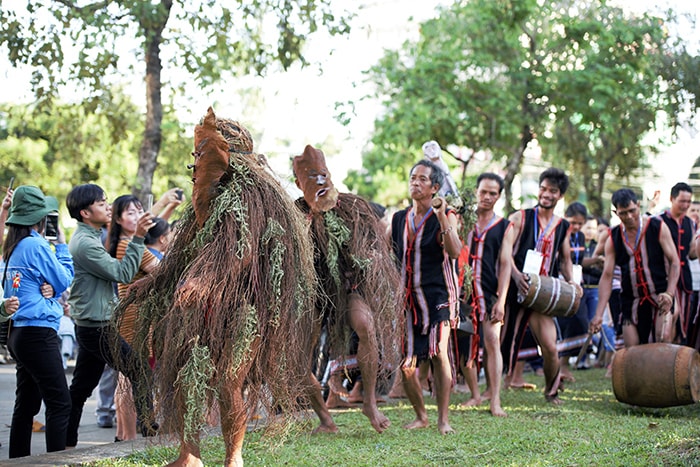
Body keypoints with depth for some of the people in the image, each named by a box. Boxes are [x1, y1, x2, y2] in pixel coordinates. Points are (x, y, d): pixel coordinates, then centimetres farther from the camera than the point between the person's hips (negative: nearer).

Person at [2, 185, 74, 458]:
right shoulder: (36, 245, -13)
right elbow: (64, 281, -6)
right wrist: (61, 246, 4)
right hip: (39, 332, -10)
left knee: (27, 404, 14)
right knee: (60, 403, -8)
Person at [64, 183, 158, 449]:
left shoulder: (88, 238, 16)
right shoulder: (84, 243, -17)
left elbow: (112, 272, 23)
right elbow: (123, 273, -20)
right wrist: (137, 237, -21)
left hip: (91, 325, 10)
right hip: (97, 327, -10)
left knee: (79, 390, 12)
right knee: (140, 372, -7)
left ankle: (66, 445, 16)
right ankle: (149, 431, -4)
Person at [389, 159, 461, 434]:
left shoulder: (445, 216, -1)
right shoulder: (398, 219, 12)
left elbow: (455, 251, -17)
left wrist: (442, 218, -26)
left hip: (437, 294, -4)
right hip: (406, 298, 4)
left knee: (438, 352, -19)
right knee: (406, 365, 1)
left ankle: (443, 419, -11)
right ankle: (420, 416, 20)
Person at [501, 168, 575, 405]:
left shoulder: (563, 226, 13)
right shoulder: (520, 218, 2)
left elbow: (565, 260, 23)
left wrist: (571, 282, 4)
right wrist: (516, 274, -23)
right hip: (515, 288, -2)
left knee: (550, 347, -9)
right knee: (503, 341, 4)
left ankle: (551, 391, 14)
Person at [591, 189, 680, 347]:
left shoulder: (658, 227, -3)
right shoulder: (613, 239, 2)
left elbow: (675, 262, -3)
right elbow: (607, 276, -1)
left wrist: (669, 294, -19)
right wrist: (598, 315, -10)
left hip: (659, 297, -3)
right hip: (631, 303, 3)